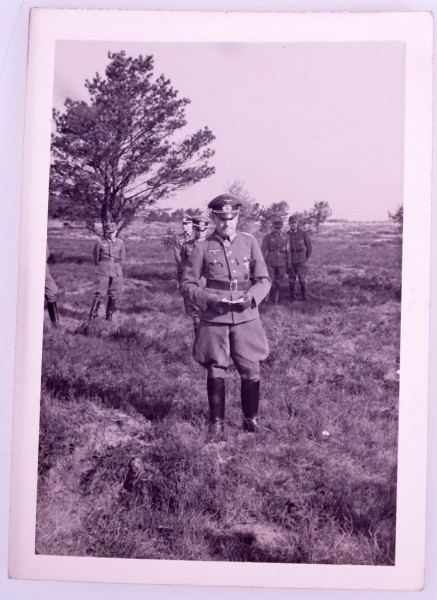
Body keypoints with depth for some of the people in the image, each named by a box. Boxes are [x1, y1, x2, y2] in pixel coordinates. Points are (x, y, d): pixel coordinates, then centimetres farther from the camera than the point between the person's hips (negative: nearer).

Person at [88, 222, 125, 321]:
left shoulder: (120, 243, 4)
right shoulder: (100, 242, -3)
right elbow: (96, 256, 7)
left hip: (116, 272, 3)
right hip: (103, 272, -3)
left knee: (113, 295, 5)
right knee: (99, 294, -7)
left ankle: (109, 315, 17)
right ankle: (92, 315, -2)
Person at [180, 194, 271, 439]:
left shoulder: (250, 242, 4)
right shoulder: (203, 247, -1)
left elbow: (264, 279, 6)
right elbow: (187, 284, 2)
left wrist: (250, 297, -13)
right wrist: (210, 299, -14)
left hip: (246, 317, 1)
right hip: (214, 319, -1)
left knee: (251, 370, 3)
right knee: (216, 372, 4)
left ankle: (251, 418, 22)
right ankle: (217, 423, 17)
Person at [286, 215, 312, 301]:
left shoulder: (303, 234, -5)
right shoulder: (286, 234, 0)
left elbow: (309, 248, 5)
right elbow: (285, 248, 11)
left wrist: (306, 258, 9)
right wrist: (287, 259, 9)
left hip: (301, 261, -2)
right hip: (290, 262, 2)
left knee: (302, 280, -6)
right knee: (292, 280, 6)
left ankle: (305, 297, 5)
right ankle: (292, 297, 16)